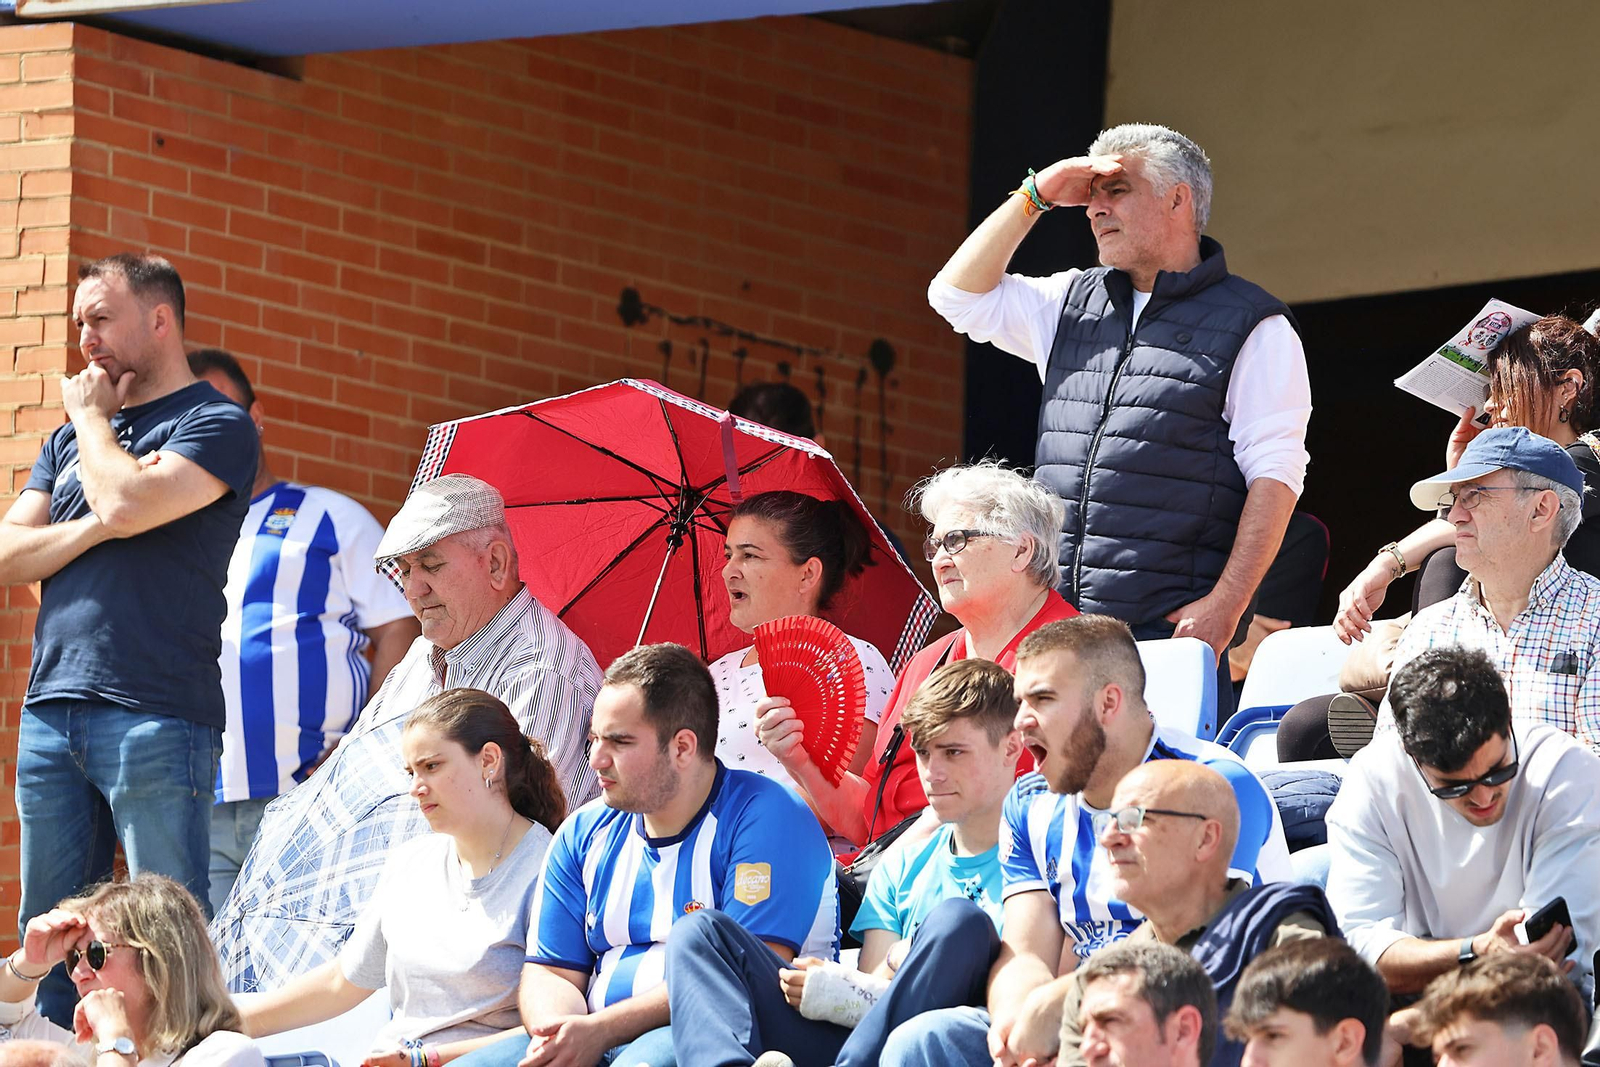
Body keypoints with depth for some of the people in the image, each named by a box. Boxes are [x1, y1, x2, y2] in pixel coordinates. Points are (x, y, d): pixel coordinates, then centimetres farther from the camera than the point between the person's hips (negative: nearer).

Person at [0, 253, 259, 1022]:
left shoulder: (216, 426, 0)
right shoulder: (70, 440, 21)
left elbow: (129, 502, -17)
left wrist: (91, 417, 1)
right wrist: (97, 528, -6)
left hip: (155, 719, -7)